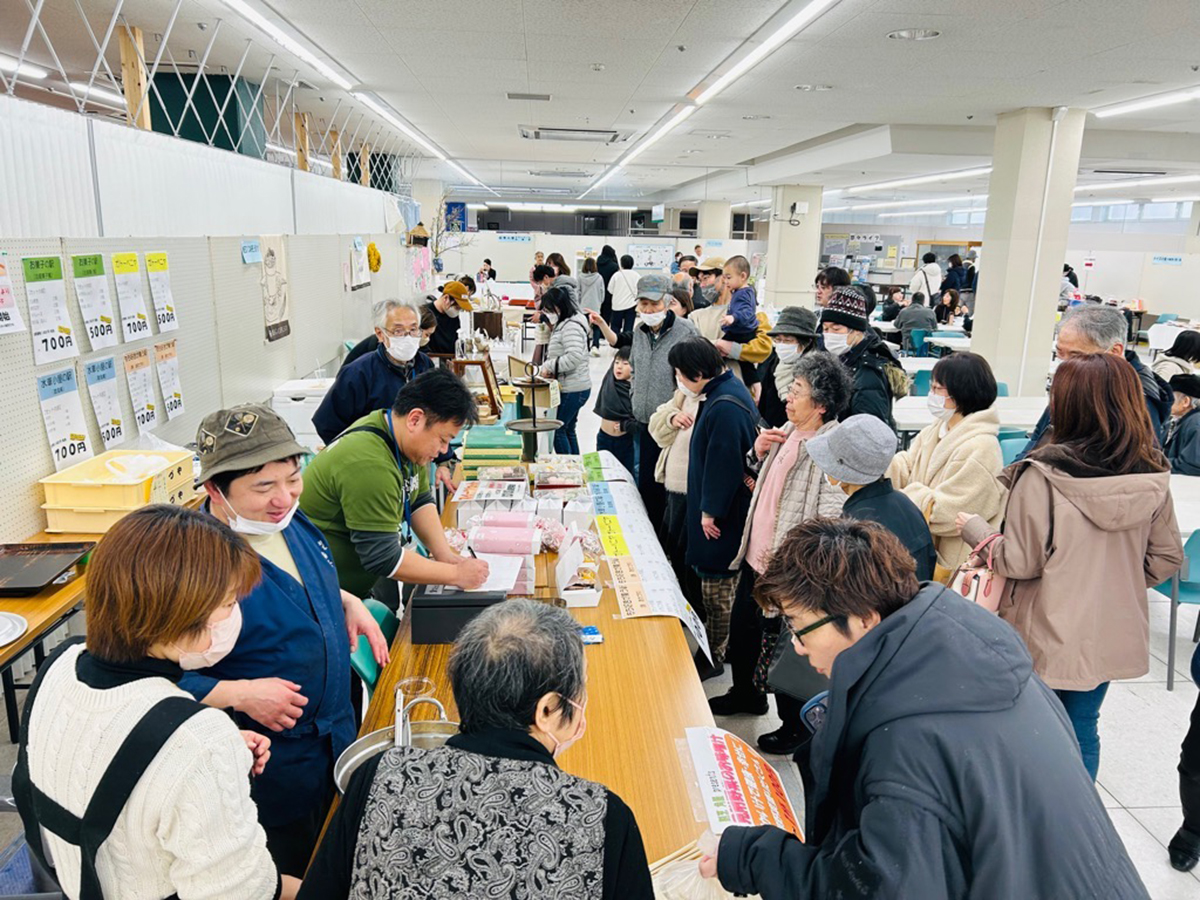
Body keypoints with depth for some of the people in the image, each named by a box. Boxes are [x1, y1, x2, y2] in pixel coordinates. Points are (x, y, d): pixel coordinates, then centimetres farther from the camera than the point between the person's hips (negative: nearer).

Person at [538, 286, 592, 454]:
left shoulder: (571, 326, -17)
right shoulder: (563, 325, 15)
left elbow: (575, 357, -30)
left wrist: (549, 366, -19)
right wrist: (548, 367, 0)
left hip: (572, 390, -10)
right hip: (572, 388, 10)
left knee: (558, 430, -5)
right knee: (568, 429, 17)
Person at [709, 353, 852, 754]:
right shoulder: (787, 431, 4)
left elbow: (830, 522, -28)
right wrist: (758, 453, 1)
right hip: (756, 556, 9)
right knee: (742, 630, 26)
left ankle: (796, 726, 33)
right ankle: (747, 694, 51)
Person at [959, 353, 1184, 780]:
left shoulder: (1043, 475, -22)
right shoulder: (1152, 477, -6)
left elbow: (1020, 562, -17)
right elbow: (1167, 557, 3)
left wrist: (974, 528, -1)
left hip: (1045, 638, -4)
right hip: (1112, 636, 4)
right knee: (1082, 731, 20)